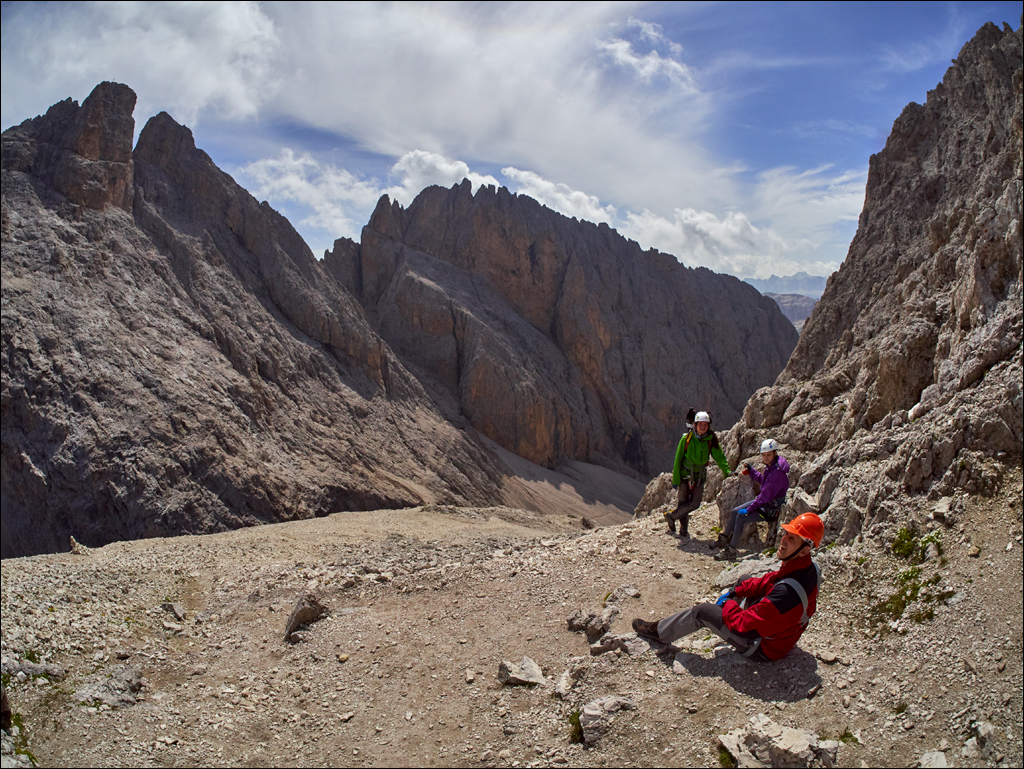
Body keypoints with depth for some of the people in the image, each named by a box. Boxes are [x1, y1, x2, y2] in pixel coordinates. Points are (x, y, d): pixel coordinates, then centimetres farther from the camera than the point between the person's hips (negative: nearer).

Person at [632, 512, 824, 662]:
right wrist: (735, 592, 0)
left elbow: (743, 624, -30)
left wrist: (728, 604, -9)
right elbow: (769, 581, 5)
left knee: (701, 611, -3)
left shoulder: (786, 592, -39)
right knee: (744, 581, 23)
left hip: (763, 648, -8)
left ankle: (659, 631, 19)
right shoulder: (809, 567, -13)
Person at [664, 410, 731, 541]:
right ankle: (684, 531, 19)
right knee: (682, 503, -1)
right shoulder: (686, 438, -10)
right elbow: (678, 459, -6)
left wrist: (726, 470, -27)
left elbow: (718, 456, -9)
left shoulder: (711, 440, -5)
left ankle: (671, 516, 16)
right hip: (685, 475, -2)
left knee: (695, 504, -5)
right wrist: (675, 480, -7)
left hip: (700, 476, 2)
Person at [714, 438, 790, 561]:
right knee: (735, 511, 10)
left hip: (772, 507, -10)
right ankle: (724, 539, 25)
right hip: (764, 501, 10)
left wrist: (749, 509, -22)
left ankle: (732, 551, -13)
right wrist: (751, 471, 10)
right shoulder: (770, 466, 2)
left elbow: (766, 495, -27)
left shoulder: (778, 472, -27)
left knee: (741, 517, -20)